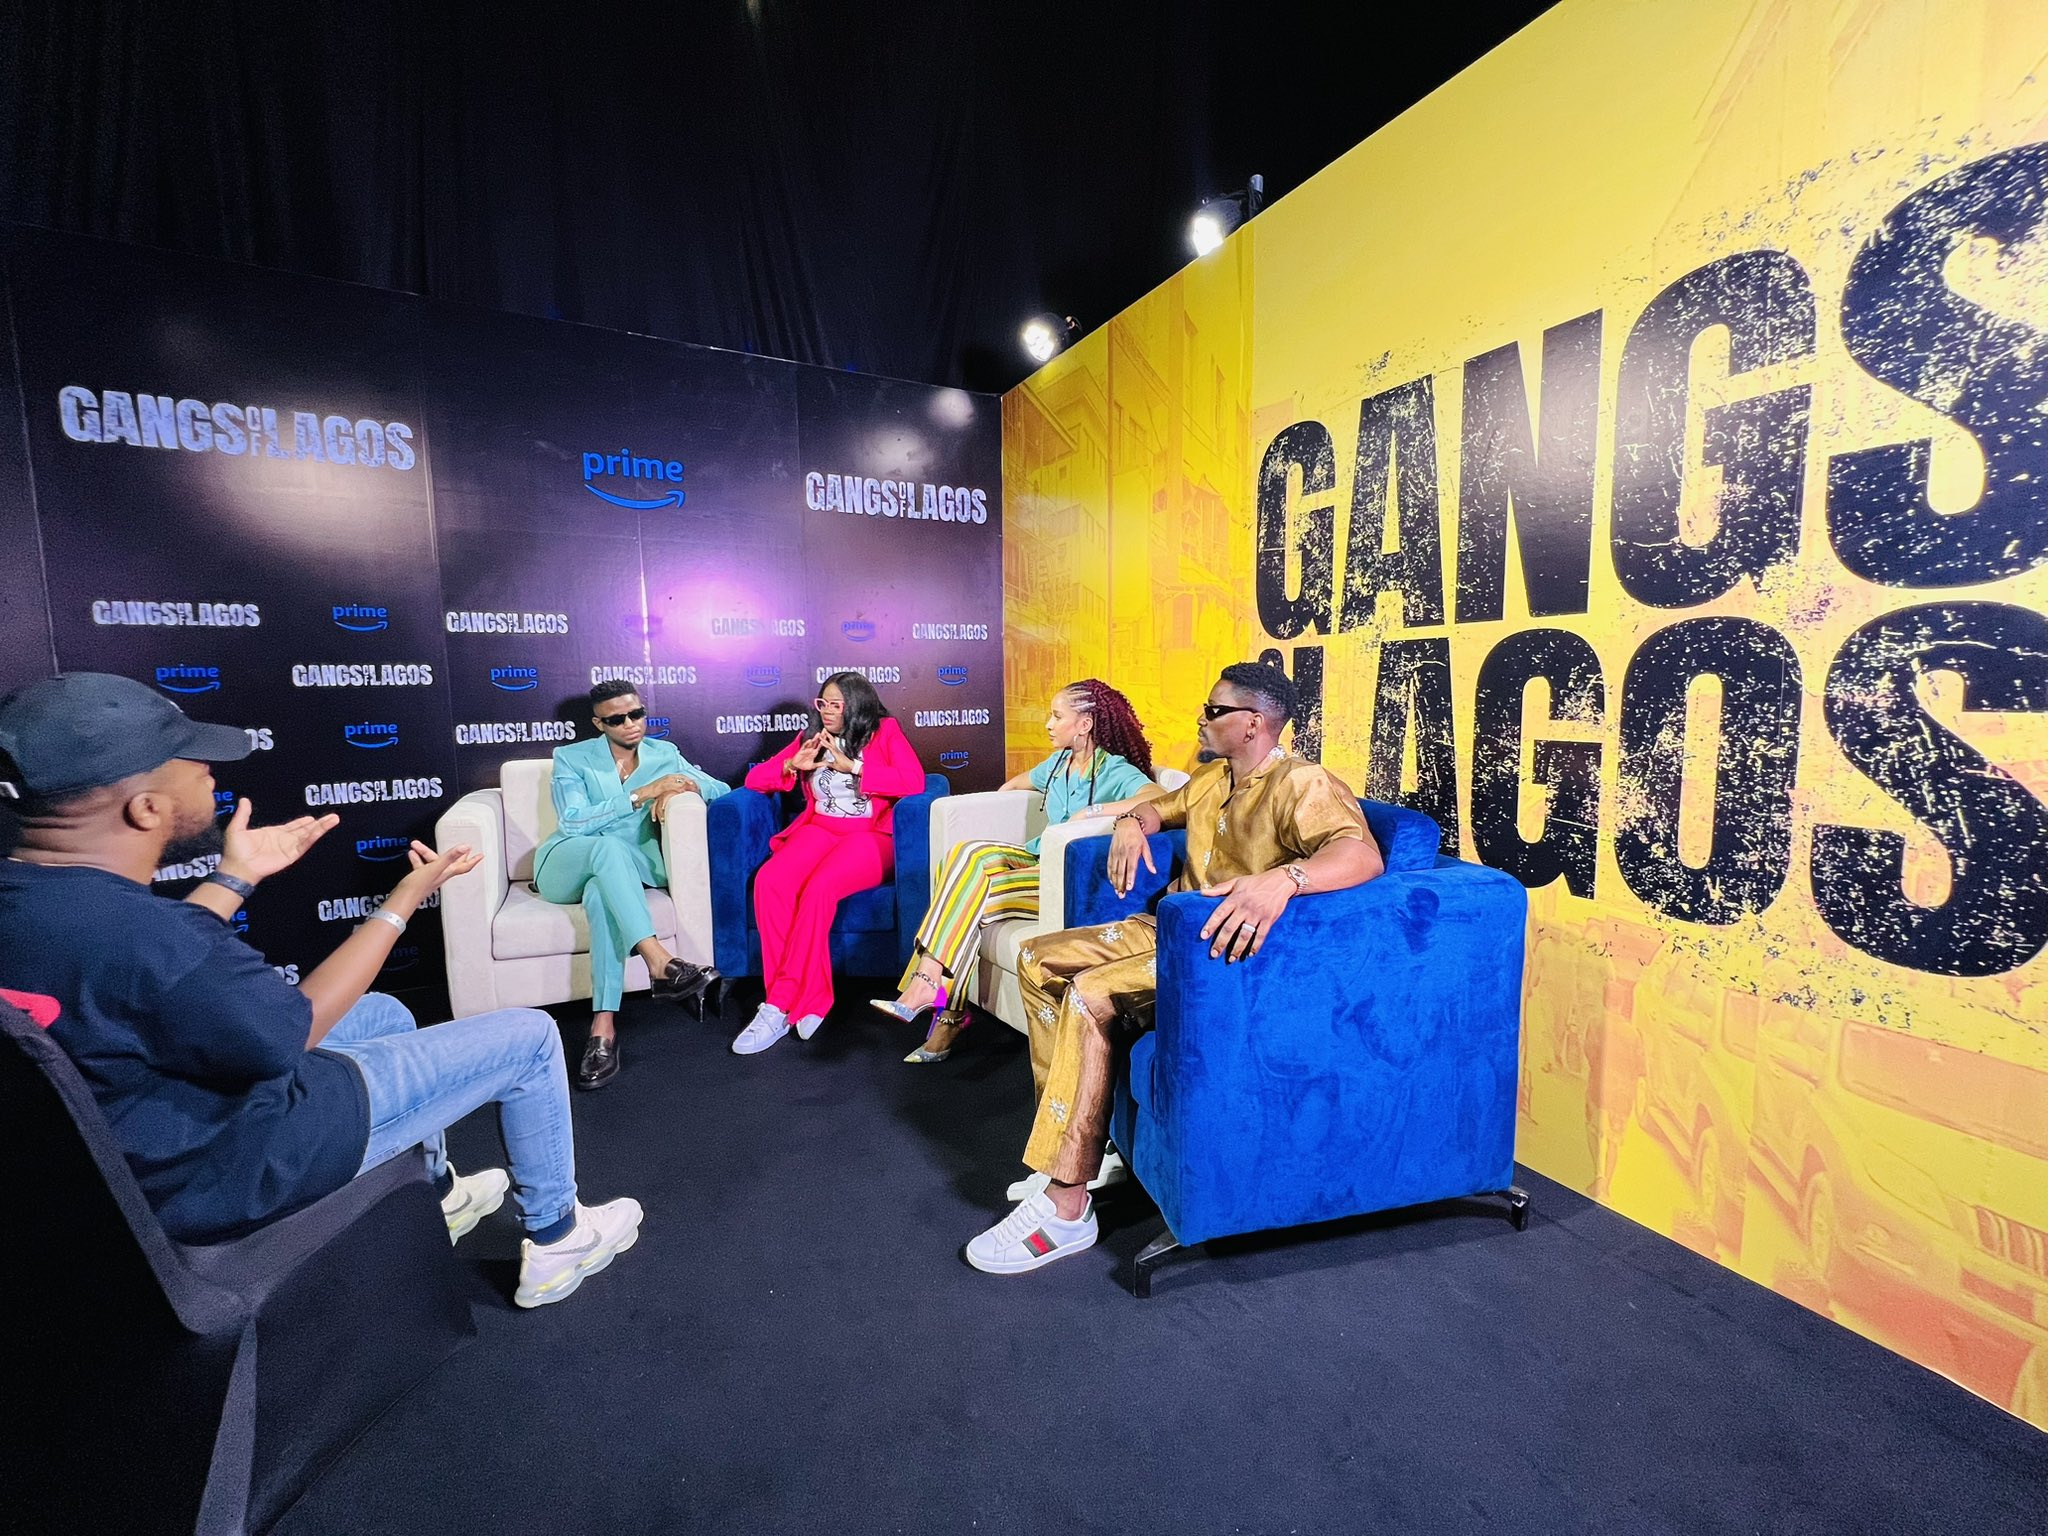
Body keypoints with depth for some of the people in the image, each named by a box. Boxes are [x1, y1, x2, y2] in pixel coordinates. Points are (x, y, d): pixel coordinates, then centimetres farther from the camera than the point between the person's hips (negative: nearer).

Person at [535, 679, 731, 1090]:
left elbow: (722, 789, 6)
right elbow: (572, 823, -14)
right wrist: (641, 794, -22)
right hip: (566, 866, -1)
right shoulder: (571, 758, 1)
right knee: (609, 846, -37)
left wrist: (684, 786, -15)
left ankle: (604, 1025, -42)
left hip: (623, 869, 1)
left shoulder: (664, 754, 8)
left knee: (601, 894, -37)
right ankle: (659, 963, -49)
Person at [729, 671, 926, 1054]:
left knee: (818, 889, -34)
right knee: (769, 882, -28)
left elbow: (914, 781, -11)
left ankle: (780, 1006, -23)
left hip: (870, 835, -4)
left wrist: (852, 765, -14)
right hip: (819, 830, 4)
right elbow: (754, 779, 15)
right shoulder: (810, 738, 18)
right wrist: (793, 765, -5)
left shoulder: (885, 731, 7)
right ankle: (806, 1002, -23)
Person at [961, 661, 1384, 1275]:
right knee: (1037, 960, 2)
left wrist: (1284, 878, -52)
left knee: (1091, 995, -29)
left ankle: (1065, 1207, -17)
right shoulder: (1213, 776, 13)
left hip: (1229, 950, -9)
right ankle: (1076, 1140, 4)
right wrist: (1131, 822, 6)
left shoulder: (1302, 784, -14)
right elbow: (1160, 806, 31)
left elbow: (1363, 853, -32)